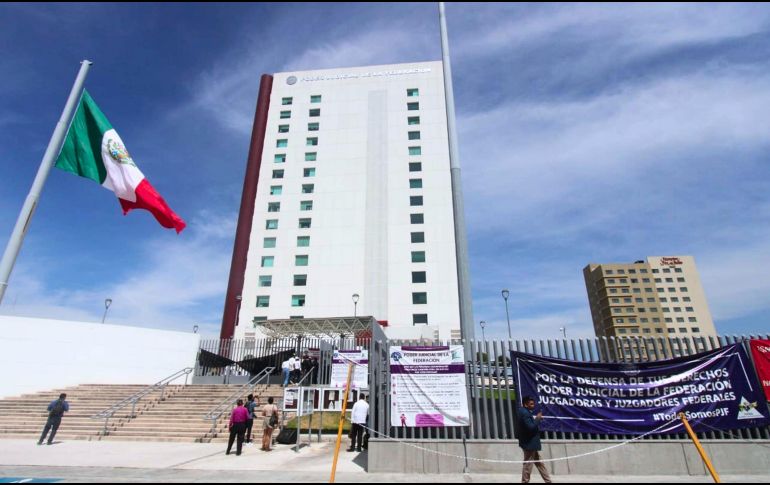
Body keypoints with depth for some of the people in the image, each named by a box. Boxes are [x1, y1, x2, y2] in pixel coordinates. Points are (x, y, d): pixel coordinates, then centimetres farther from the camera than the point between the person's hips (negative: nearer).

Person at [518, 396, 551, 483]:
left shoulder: (527, 412, 12)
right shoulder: (525, 413, -22)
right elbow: (530, 427, -28)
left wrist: (537, 419, 1)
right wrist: (537, 419, -17)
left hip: (531, 443, 11)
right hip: (529, 443, -11)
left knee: (539, 463, 18)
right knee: (528, 465, 0)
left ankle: (548, 481, 27)